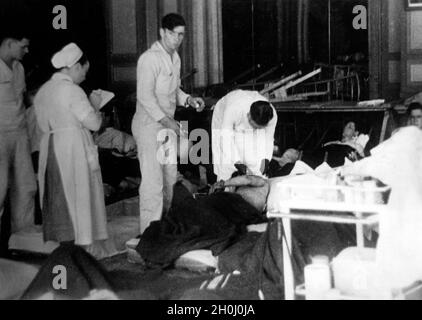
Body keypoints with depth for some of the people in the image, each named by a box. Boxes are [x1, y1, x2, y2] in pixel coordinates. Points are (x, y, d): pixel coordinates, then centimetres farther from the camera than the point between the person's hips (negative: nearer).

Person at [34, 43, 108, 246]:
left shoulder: (43, 91, 10)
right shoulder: (72, 90, -14)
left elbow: (44, 125, 16)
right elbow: (94, 123, -16)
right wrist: (95, 105, 4)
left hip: (49, 146, 8)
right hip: (73, 147, -8)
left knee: (56, 197, 14)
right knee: (76, 194, 1)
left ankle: (60, 240, 21)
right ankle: (75, 240, 4)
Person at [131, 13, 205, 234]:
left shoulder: (175, 57, 11)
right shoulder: (150, 59, -17)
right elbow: (145, 96, -22)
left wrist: (189, 100, 3)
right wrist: (167, 121, -25)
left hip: (167, 125, 9)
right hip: (149, 125, -9)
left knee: (170, 177, 16)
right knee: (153, 181, -8)